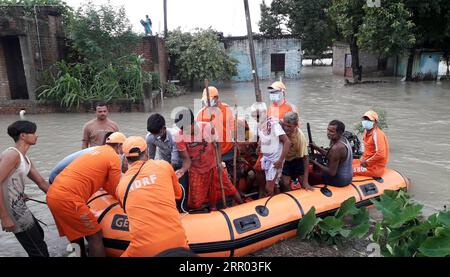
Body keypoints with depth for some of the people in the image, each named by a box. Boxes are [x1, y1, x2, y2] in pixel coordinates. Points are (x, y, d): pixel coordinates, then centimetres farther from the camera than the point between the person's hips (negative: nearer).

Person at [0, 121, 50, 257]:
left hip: (19, 206, 10)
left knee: (38, 235, 26)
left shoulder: (25, 159, 12)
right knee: (38, 249, 0)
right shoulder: (12, 154, -18)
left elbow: (41, 182, 17)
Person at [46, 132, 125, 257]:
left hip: (53, 195, 9)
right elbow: (113, 190, 3)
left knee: (76, 234, 23)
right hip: (68, 199, -9)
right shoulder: (114, 157, -2)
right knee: (95, 236, 2)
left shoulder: (97, 151, 22)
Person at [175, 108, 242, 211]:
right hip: (196, 171, 0)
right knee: (195, 202, 2)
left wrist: (219, 162, -13)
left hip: (214, 166, 0)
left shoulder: (207, 127, -21)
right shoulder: (180, 137, -21)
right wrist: (183, 170, -32)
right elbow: (186, 159, -13)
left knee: (228, 187, 8)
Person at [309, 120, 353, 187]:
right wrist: (316, 148, 6)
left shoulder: (336, 148, -29)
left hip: (339, 180, -9)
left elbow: (332, 173, -26)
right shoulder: (343, 139, 0)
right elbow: (330, 155, 14)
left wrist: (315, 163, -18)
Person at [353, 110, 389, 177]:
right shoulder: (366, 131, 8)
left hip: (375, 167, -10)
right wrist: (363, 158, 10)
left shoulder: (377, 134, -21)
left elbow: (381, 154, -29)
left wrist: (366, 162, -19)